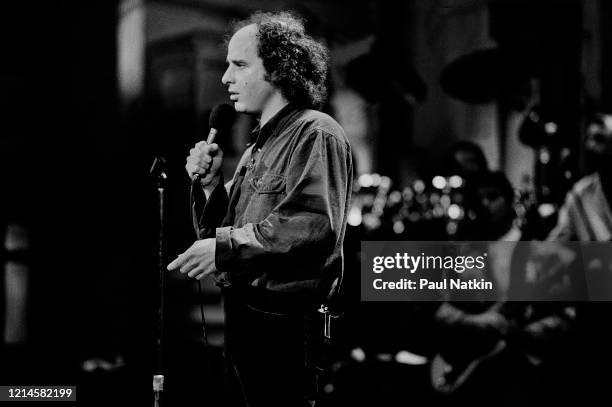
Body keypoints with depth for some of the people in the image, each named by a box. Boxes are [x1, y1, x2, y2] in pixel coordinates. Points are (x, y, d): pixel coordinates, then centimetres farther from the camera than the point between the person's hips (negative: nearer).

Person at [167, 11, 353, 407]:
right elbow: (218, 233, 21)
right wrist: (211, 184, 3)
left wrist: (228, 245, -22)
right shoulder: (258, 146, 20)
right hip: (243, 319, 9)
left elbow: (314, 224, -25)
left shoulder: (315, 133, -9)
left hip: (287, 326, -9)